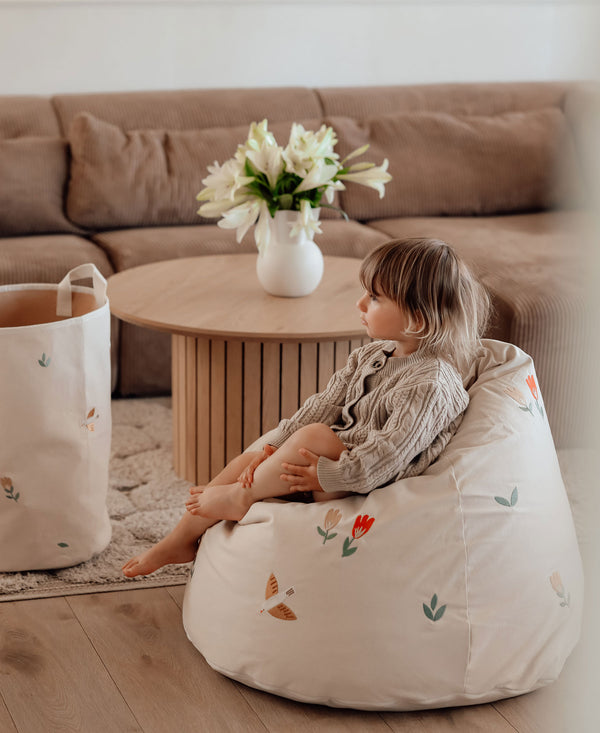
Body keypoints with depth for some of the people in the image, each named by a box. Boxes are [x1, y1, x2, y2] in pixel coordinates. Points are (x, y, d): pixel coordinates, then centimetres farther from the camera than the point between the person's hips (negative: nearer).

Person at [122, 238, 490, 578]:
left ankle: (243, 494, -9)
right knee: (246, 460, 5)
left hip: (364, 487, -9)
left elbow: (389, 453, -28)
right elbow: (326, 403, 7)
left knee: (314, 436, -31)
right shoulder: (371, 356, 7)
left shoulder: (432, 384, -22)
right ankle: (181, 541, 13)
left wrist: (325, 476, -26)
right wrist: (275, 448, -3)